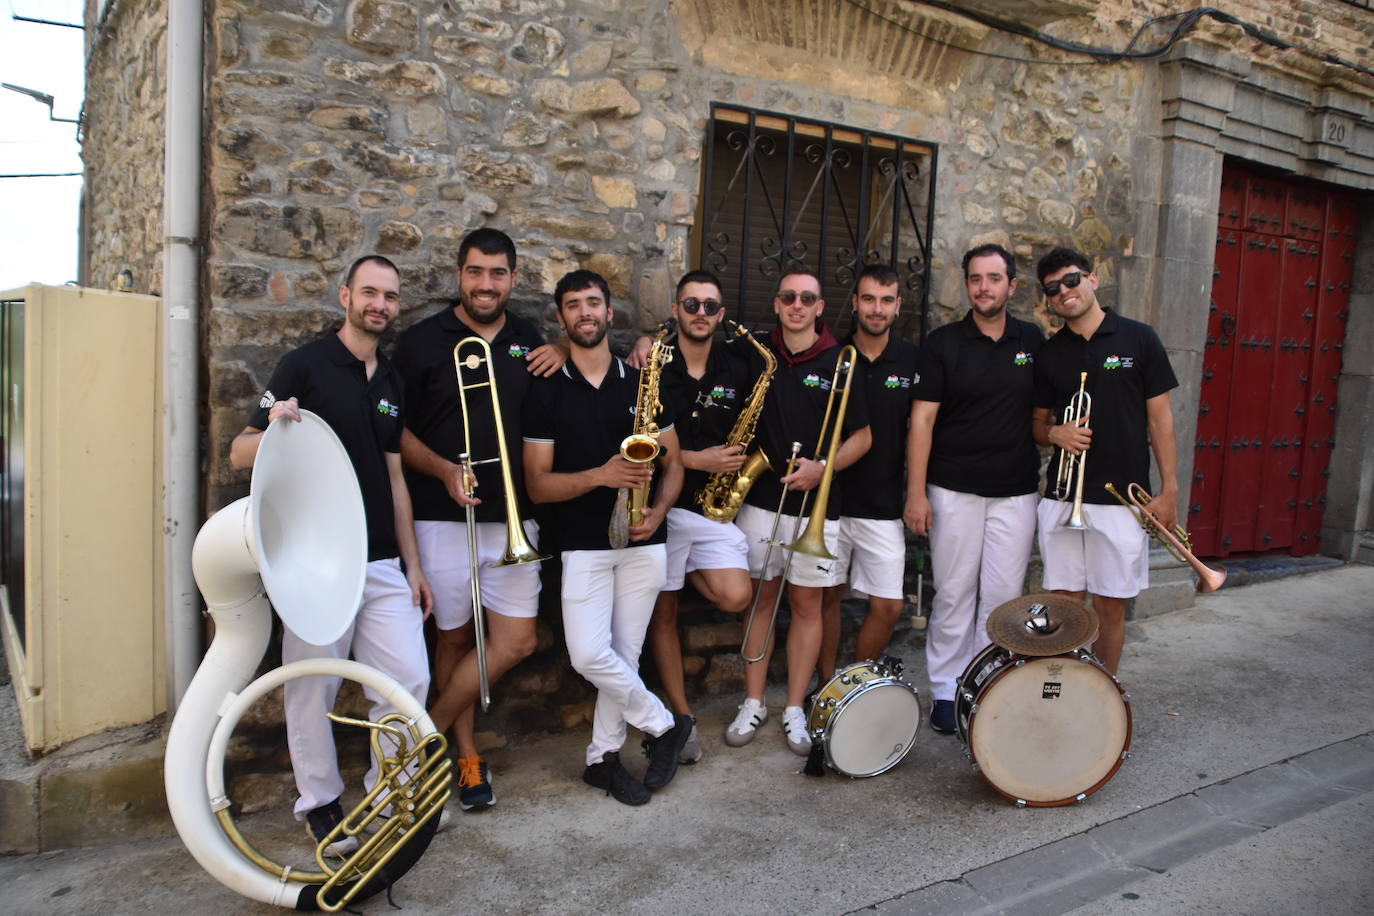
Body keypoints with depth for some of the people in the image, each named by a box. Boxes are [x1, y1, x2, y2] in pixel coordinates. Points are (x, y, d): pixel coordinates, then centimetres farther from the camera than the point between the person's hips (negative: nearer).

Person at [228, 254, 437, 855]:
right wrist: (274, 425, -28)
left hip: (383, 563, 5)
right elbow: (240, 454, -5)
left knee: (409, 680, 2)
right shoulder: (305, 366, -4)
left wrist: (412, 562, 13)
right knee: (313, 688, 5)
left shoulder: (391, 381, 14)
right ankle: (320, 804, 24)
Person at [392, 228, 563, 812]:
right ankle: (466, 754, 24)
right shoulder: (422, 341, -1)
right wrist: (444, 470, -19)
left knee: (515, 640, -1)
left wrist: (563, 354, 2)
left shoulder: (530, 340, 10)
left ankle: (431, 728, 18)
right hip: (443, 517, -3)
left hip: (512, 516, 3)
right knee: (455, 636, 7)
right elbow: (397, 430, -1)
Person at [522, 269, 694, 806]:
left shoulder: (642, 384, 7)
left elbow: (672, 464, 10)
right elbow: (537, 484, -5)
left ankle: (604, 757, 24)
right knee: (589, 656, -12)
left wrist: (657, 511, -10)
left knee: (625, 654, 6)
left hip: (643, 542, 2)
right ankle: (665, 725, 11)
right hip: (583, 544, -1)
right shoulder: (546, 394, 0)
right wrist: (601, 475, -20)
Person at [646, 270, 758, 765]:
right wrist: (696, 460, -16)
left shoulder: (737, 366, 5)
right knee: (664, 612, 5)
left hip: (715, 504, 2)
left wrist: (736, 458, 2)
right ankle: (682, 715, 18)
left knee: (736, 597, -14)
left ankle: (689, 570, 19)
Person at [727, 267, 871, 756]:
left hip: (816, 501, -1)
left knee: (806, 603, 5)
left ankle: (795, 710, 15)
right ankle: (753, 703, 18)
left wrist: (822, 467, -16)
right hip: (760, 496, 1)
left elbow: (861, 436, 1)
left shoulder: (839, 363, 0)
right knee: (760, 597, 7)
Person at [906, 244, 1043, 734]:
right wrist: (916, 492, -10)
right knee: (953, 595, 4)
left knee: (1004, 596, 5)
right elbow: (922, 419, -5)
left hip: (1016, 492, 2)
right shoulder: (943, 343, -1)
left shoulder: (1033, 341, 8)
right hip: (954, 490, -2)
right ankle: (946, 690, 16)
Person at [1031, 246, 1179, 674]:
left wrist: (1169, 489, -4)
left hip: (1122, 498, -2)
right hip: (1062, 496, 2)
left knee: (1111, 605, 6)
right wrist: (1055, 433, -9)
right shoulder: (1048, 354, 7)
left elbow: (1159, 417, 1)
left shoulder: (1139, 339, 0)